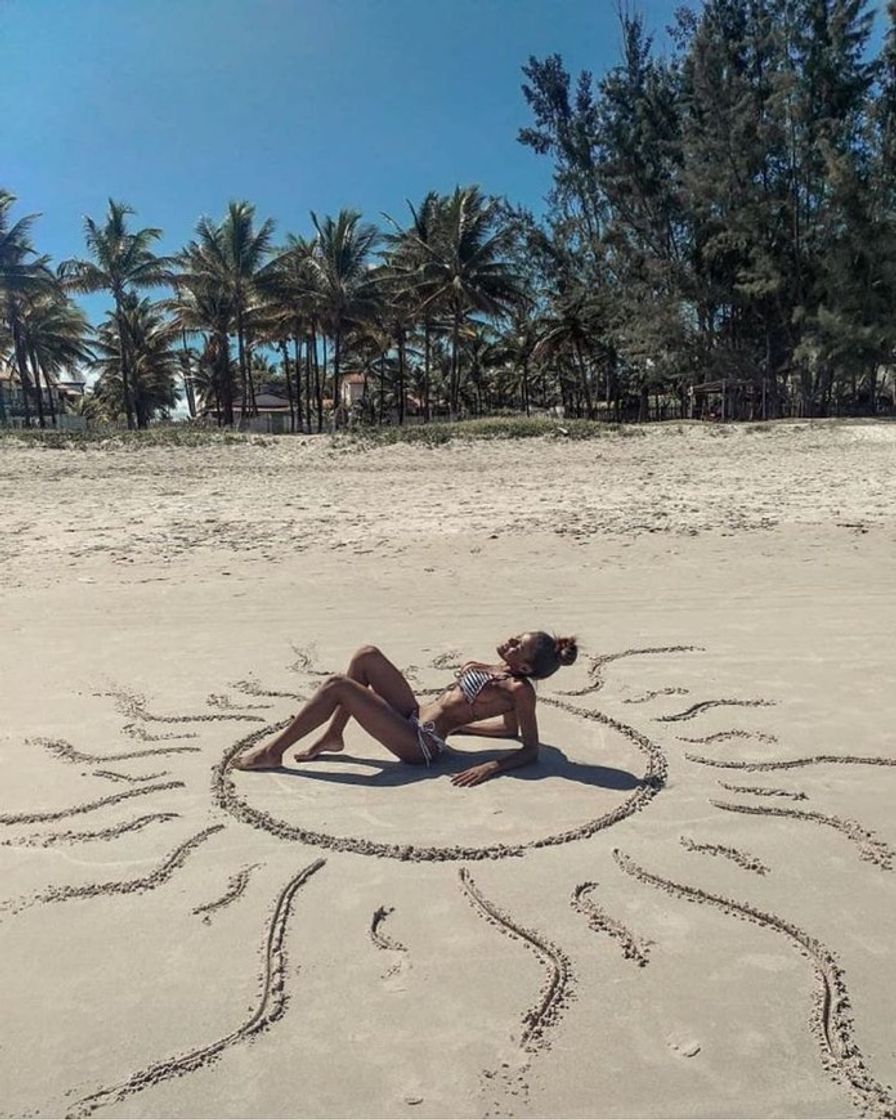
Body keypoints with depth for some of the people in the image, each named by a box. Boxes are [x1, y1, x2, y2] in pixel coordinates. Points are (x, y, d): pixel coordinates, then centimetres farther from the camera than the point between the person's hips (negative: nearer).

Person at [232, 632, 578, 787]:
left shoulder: (520, 690, -14)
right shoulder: (501, 670, 10)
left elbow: (530, 750, -16)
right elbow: (511, 727, 22)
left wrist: (490, 767, -30)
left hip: (420, 744, -9)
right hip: (415, 718, 9)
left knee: (337, 685, -15)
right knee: (366, 655, 4)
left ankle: (273, 752, 1)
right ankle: (333, 737, 12)